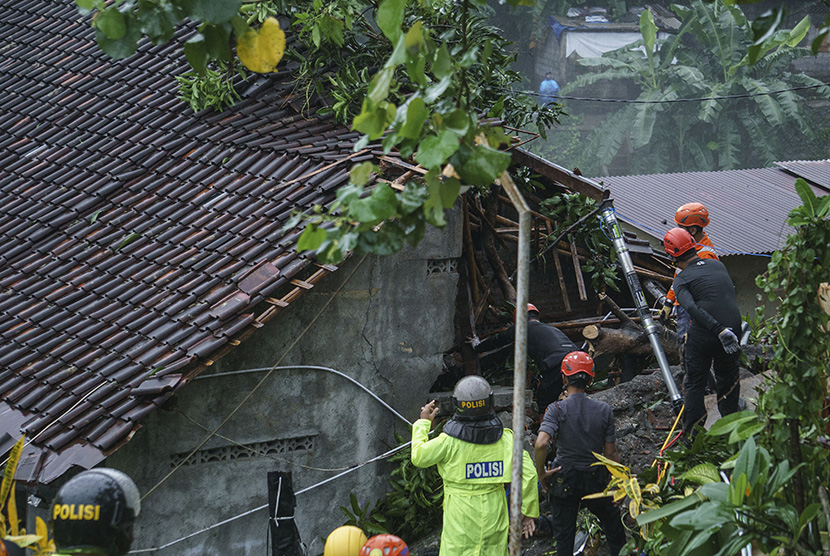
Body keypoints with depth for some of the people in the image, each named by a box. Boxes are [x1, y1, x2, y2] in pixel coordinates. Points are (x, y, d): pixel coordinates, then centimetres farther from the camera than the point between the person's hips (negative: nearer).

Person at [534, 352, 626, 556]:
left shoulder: (557, 409, -12)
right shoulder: (604, 410, -5)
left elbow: (541, 444, -27)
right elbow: (610, 452, -2)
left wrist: (541, 474, -12)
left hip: (564, 479, -1)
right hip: (596, 481, 1)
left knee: (564, 537, 8)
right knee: (613, 523, 24)